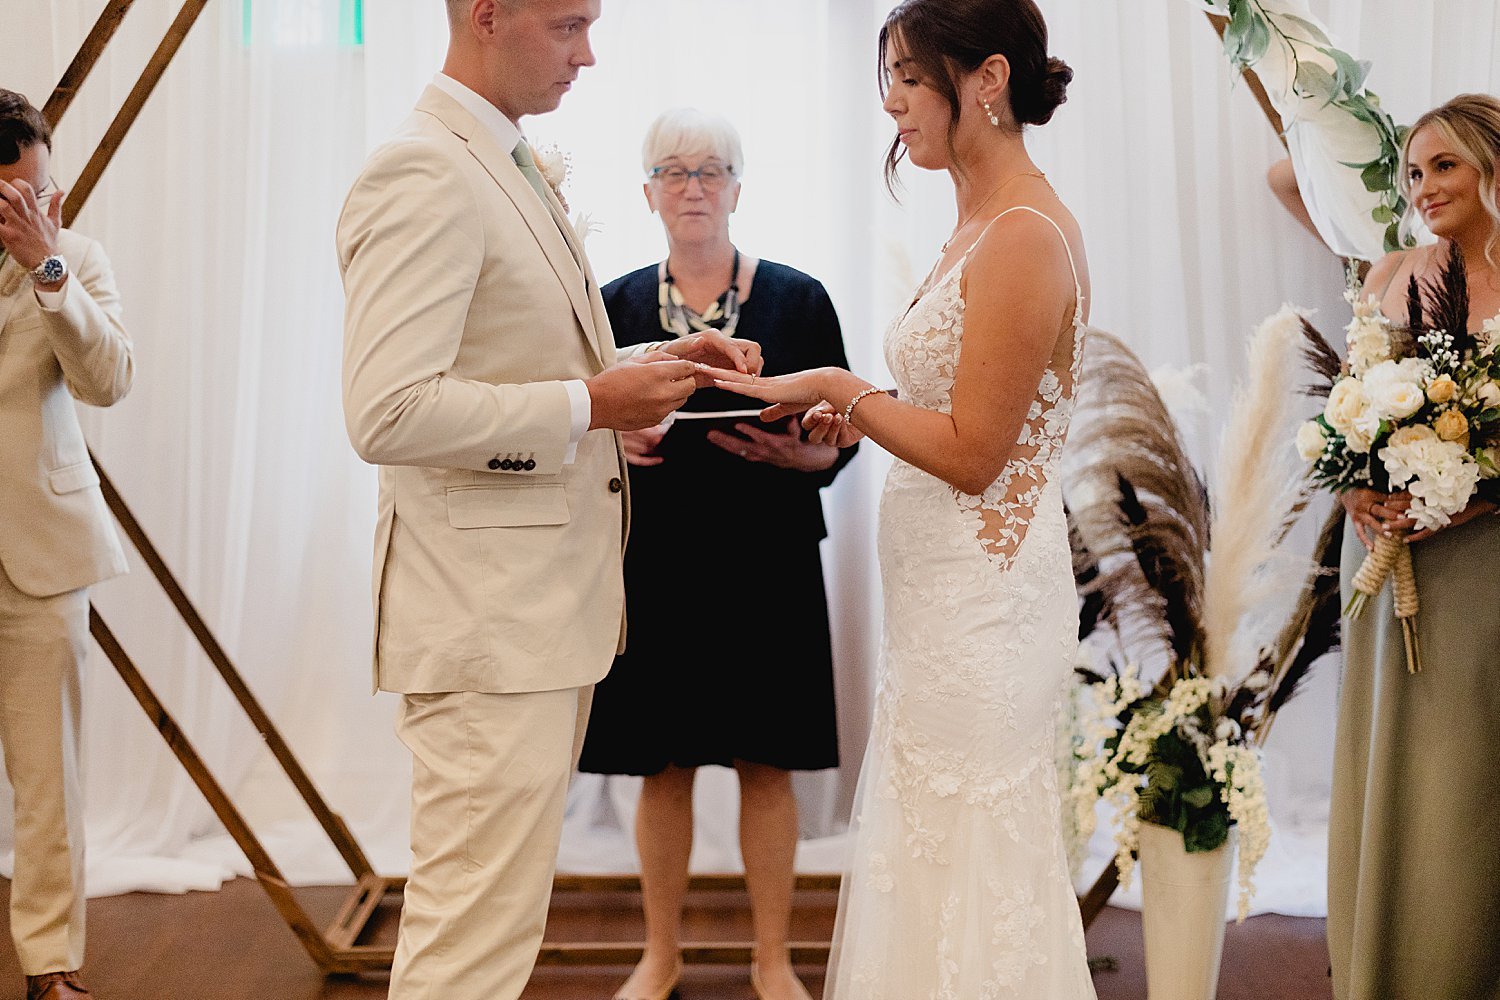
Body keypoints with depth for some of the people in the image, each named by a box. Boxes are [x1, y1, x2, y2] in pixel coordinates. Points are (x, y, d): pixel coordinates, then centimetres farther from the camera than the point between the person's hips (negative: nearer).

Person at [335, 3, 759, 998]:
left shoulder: (514, 169, 16)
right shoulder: (422, 176, -15)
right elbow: (390, 414, -24)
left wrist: (655, 362, 10)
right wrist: (592, 405, -19)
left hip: (550, 599, 10)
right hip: (489, 616, -10)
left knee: (496, 908, 20)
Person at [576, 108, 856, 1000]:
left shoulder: (798, 298, 2)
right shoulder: (617, 304, 6)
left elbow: (842, 433, 3)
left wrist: (801, 456, -18)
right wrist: (615, 440, -12)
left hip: (765, 562, -1)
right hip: (654, 564, 1)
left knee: (767, 767, 5)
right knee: (664, 767, 8)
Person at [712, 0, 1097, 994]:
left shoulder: (1025, 237, -17)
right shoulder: (983, 226, 12)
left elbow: (971, 454, -19)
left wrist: (836, 386, -13)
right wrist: (846, 422, 7)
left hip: (983, 599, -10)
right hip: (944, 588, 10)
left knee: (969, 864, 3)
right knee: (930, 856, 18)